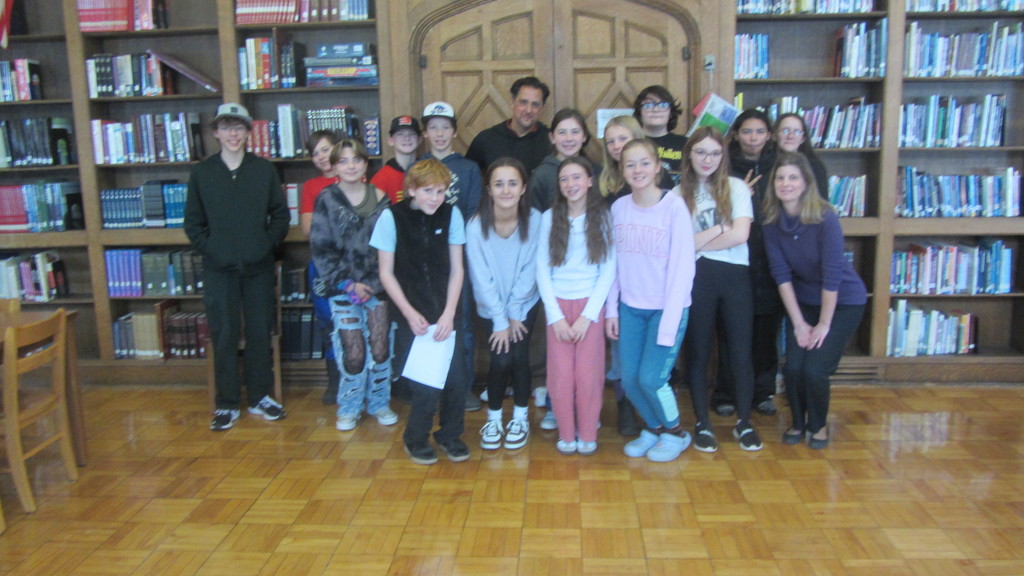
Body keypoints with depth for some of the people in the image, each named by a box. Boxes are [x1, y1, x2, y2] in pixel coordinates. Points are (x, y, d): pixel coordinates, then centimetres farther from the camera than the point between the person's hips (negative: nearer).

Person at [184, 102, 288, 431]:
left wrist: (269, 244, -6)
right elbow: (193, 222, 5)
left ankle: (259, 397, 22)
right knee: (223, 335, 4)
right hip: (219, 269, 0)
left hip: (259, 267, 1)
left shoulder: (264, 170, 4)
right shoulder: (201, 173, 3)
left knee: (260, 333, 8)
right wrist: (208, 250, -7)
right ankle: (227, 403, 15)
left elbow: (280, 214, 6)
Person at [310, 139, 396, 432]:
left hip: (376, 284, 2)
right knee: (354, 352, -4)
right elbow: (320, 249, -2)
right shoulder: (327, 200, -1)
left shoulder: (379, 198, 4)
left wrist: (373, 283, -5)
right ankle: (349, 408, 17)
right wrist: (348, 284, -8)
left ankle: (379, 402, 22)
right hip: (342, 286, -2)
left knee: (380, 347, 1)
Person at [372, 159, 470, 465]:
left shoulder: (451, 214, -2)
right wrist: (410, 313, -9)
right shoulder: (392, 217, -7)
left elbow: (456, 269, 2)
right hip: (411, 314, -2)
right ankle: (416, 438, 24)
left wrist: (449, 313, -6)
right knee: (425, 385, -3)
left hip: (446, 311, 2)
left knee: (455, 379, -1)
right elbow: (386, 272, -3)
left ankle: (450, 434, 26)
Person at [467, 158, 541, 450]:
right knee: (500, 358, -9)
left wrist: (515, 314, -10)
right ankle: (493, 418, 15)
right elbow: (481, 277, -15)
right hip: (492, 306, 0)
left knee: (519, 356, -6)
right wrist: (501, 321, -13)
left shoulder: (535, 220, -19)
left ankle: (521, 417, 18)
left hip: (525, 303, 0)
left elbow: (529, 271, -12)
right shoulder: (476, 225, -20)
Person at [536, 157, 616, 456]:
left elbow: (608, 270, -3)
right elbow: (542, 269, 1)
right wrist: (555, 316, -6)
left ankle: (588, 435, 16)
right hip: (557, 304, 1)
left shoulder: (603, 217, 0)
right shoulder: (550, 218, 2)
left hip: (590, 304, -1)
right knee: (560, 374, -1)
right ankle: (566, 434, 17)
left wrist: (587, 315, -9)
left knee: (588, 373, -2)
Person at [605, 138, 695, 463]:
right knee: (629, 379, 4)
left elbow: (682, 266, -12)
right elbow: (614, 262, 7)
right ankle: (654, 428, 32)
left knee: (651, 378, -8)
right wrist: (612, 309, 4)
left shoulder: (674, 206, -12)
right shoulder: (618, 208, 2)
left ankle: (675, 433, 20)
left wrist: (669, 322, -15)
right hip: (630, 308, 4)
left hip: (666, 308, -4)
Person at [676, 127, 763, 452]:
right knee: (697, 352, 8)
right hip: (696, 279, 0)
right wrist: (720, 228, -10)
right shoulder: (678, 195, 3)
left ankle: (744, 423, 21)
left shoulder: (736, 187, 4)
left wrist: (697, 242, -7)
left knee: (740, 351, 4)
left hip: (734, 276, 0)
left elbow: (740, 235, -10)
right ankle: (703, 424, 22)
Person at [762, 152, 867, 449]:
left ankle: (818, 425, 17)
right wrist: (798, 322, -9)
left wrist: (824, 324, -16)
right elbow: (781, 274, -9)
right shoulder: (772, 221, -10)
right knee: (793, 367, -12)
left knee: (815, 369, -15)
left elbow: (832, 276, -21)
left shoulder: (825, 218, -23)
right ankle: (798, 422, 19)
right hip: (802, 301, 3)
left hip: (843, 301, -3)